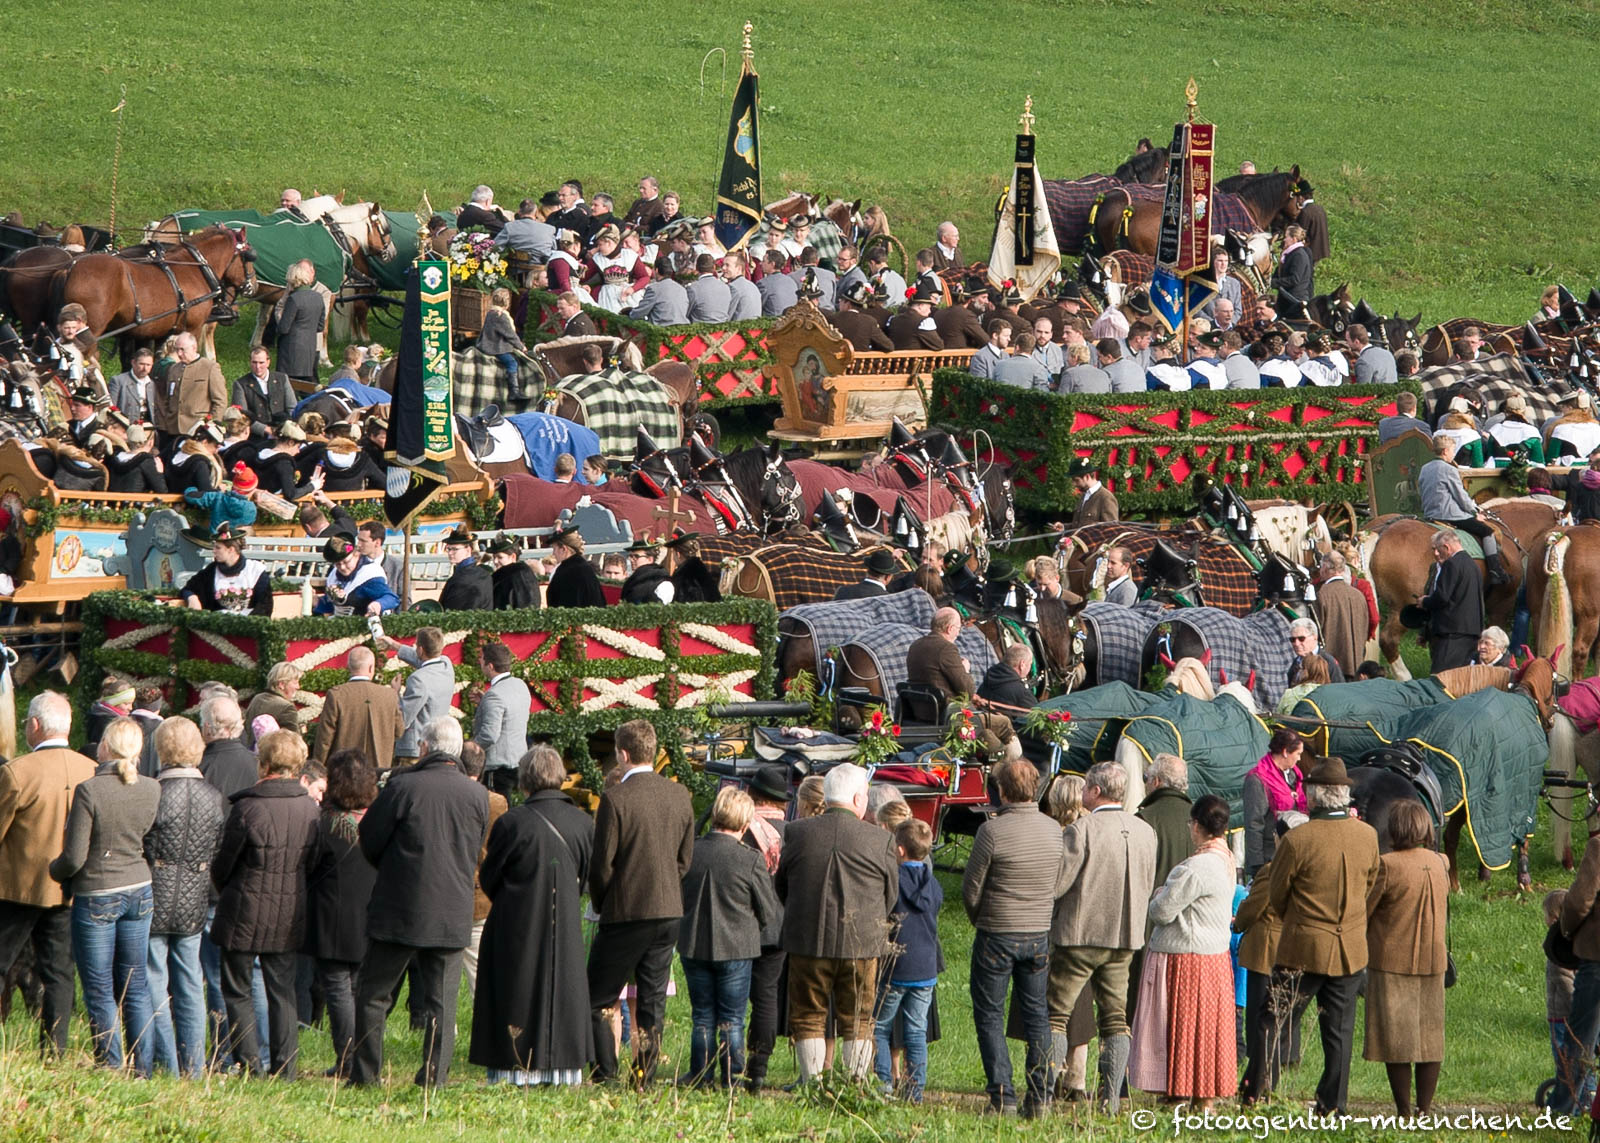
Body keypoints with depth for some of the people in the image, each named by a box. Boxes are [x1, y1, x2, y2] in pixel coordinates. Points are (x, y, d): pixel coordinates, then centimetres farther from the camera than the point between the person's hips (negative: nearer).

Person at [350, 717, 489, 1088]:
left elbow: (369, 839, -3)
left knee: (373, 994, 9)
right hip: (453, 915, 3)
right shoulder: (477, 795, 0)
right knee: (442, 999, 7)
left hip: (400, 910, -3)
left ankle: (365, 1074, 9)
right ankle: (434, 1078, 4)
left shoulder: (403, 786, -12)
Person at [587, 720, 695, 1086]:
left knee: (597, 1001, 4)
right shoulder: (679, 796, 3)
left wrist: (600, 904, 5)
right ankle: (645, 1077, 8)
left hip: (625, 914, -5)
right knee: (653, 1002, 10)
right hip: (669, 911, 5)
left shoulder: (615, 798, -15)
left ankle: (605, 1074, -3)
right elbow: (685, 859, 10)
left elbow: (602, 863, -11)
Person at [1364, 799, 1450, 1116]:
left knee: (1396, 1042, 0)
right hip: (1433, 961, 5)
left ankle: (1404, 1112, -1)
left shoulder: (1388, 865, -14)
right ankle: (1425, 1110, 8)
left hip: (1392, 961, -5)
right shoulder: (1439, 864, 4)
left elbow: (1362, 912, -9)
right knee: (1429, 1039, 9)